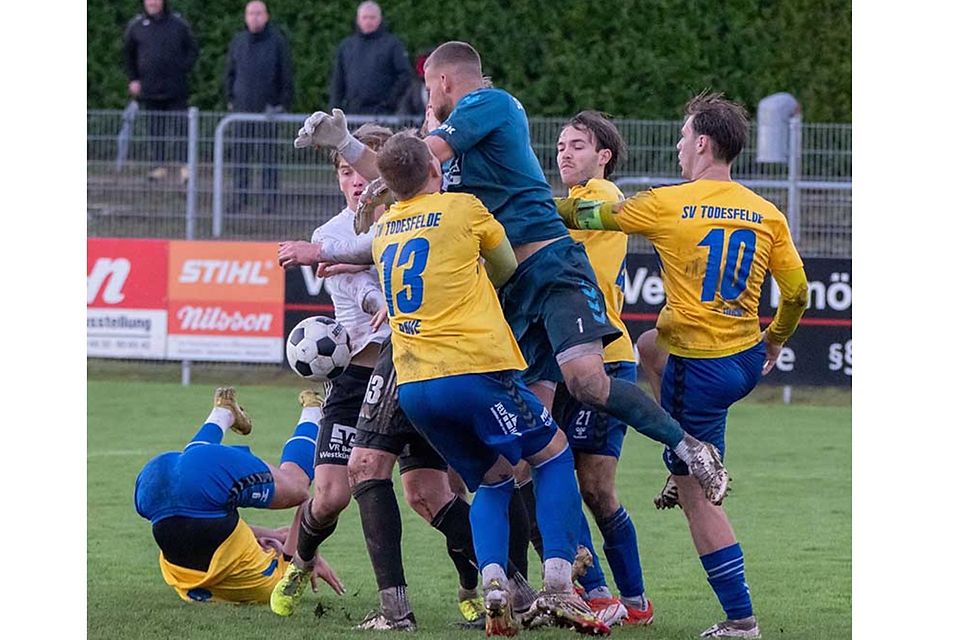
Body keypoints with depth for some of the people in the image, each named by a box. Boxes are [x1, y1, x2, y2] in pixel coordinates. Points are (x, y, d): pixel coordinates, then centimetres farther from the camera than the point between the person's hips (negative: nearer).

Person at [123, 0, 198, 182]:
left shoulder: (178, 24, 2)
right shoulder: (136, 25, 6)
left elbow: (193, 50, 9)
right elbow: (128, 55, 16)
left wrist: (184, 70, -3)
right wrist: (133, 79, 8)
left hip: (175, 90, -2)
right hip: (149, 89, 2)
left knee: (179, 127, -7)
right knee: (155, 131, 4)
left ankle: (184, 166, -7)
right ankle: (158, 165, 10)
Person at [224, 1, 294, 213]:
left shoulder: (277, 41, -2)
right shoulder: (238, 42, 9)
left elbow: (286, 75, -1)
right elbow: (230, 73, 17)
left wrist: (284, 103, -6)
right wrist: (230, 99, 9)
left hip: (268, 106, -4)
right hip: (243, 108, 4)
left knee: (268, 154, -4)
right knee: (240, 153, 1)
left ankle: (271, 199, -2)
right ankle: (240, 196, 6)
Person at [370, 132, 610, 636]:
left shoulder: (383, 229, 15)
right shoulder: (464, 208, 2)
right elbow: (508, 268, 17)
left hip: (412, 384, 5)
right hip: (475, 368, -5)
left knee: (492, 480, 20)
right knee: (553, 453, 13)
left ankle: (492, 582, -7)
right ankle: (558, 584, -4)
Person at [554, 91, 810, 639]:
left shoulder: (668, 205, -13)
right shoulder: (766, 214, 0)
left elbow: (591, 215, -3)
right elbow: (797, 291, 3)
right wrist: (774, 341, 22)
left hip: (699, 369, -7)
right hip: (748, 360, 7)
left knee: (696, 496, 1)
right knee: (651, 349, 36)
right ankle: (693, 468, 39)